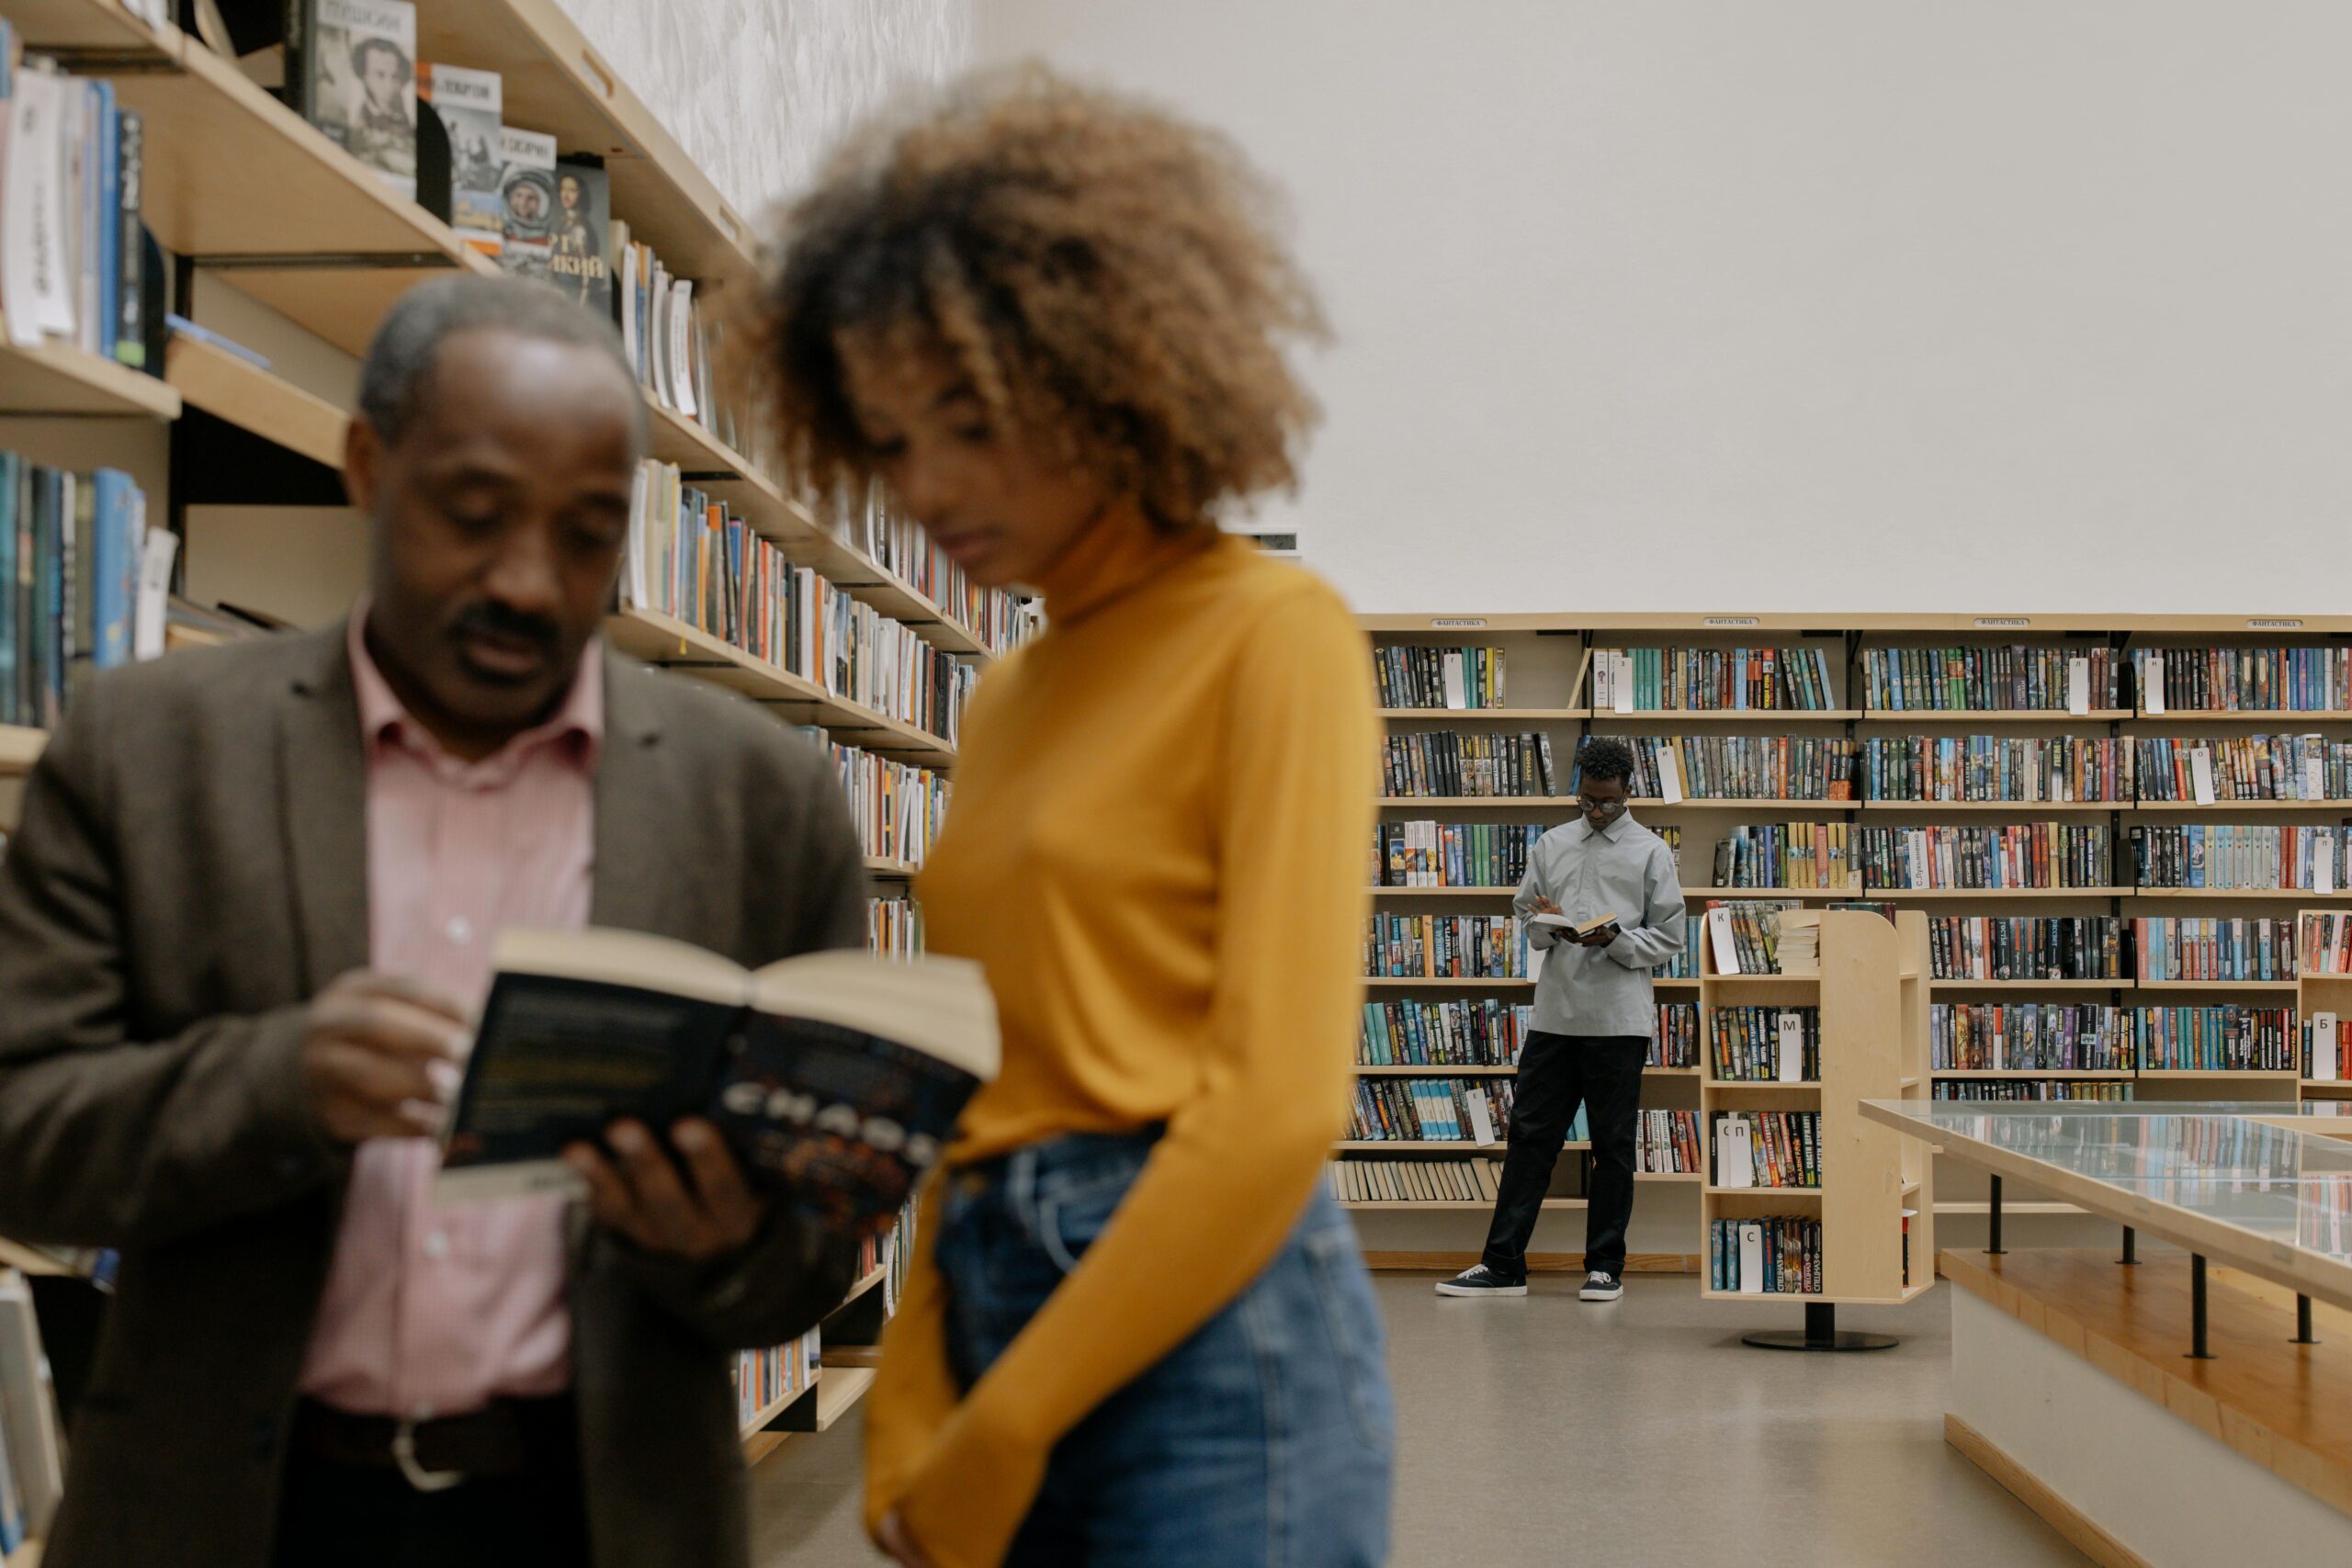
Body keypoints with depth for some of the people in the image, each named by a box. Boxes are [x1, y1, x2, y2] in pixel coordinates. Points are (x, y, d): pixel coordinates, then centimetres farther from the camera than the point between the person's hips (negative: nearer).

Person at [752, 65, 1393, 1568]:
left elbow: (1280, 1105, -14)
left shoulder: (1273, 636, -6)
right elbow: (982, 1093, 14)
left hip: (1214, 1344, -7)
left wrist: (1006, 1433, -11)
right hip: (1003, 1313, 7)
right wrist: (912, 1411, 2)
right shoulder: (1008, 700, 16)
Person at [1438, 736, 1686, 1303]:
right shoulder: (1551, 846, 12)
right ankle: (1502, 1263, 6)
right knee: (1530, 1134, 2)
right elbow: (1525, 920, 16)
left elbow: (1669, 939, 1)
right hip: (1555, 1015, 3)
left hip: (1619, 1018, -3)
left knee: (1612, 1144, 4)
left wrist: (1615, 940, -15)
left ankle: (1605, 1266, 13)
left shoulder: (1651, 852, 2)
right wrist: (1547, 927, -7)